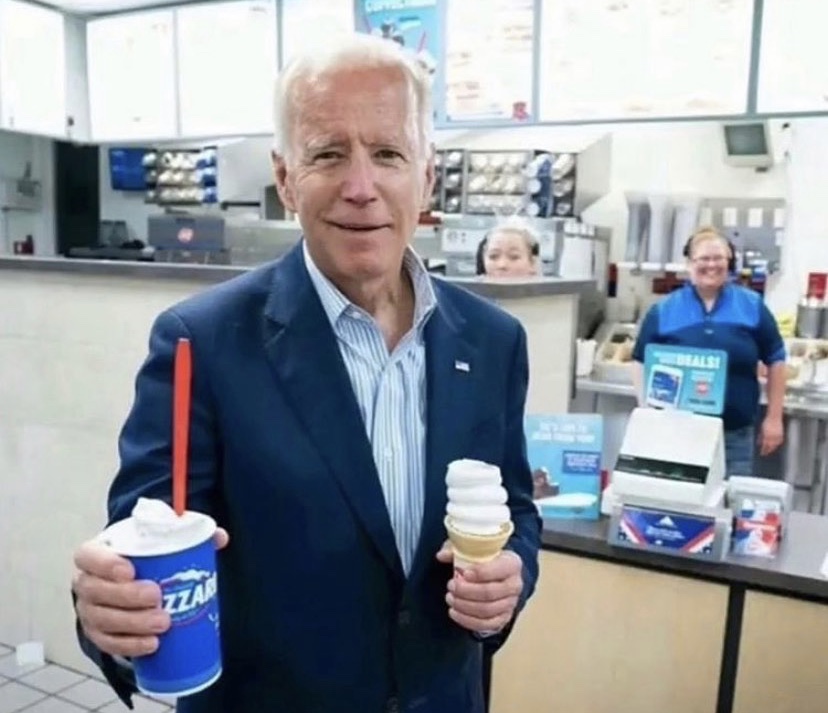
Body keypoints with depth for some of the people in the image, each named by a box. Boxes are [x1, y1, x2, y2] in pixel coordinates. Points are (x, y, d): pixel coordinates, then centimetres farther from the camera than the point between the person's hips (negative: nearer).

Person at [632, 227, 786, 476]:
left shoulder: (753, 306, 3)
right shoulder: (663, 310, 1)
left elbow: (775, 361, 8)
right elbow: (643, 366, 5)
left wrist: (773, 418, 5)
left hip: (736, 434, 1)